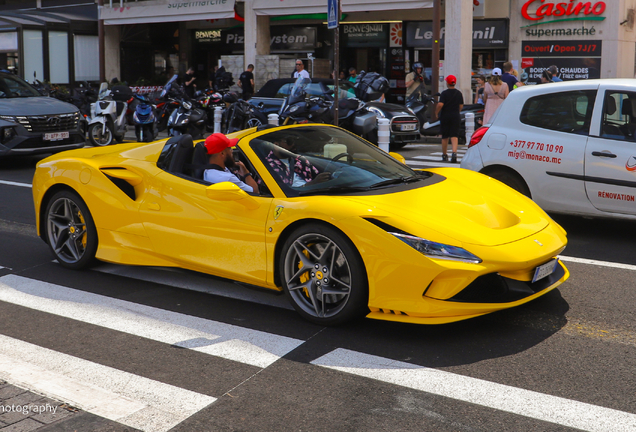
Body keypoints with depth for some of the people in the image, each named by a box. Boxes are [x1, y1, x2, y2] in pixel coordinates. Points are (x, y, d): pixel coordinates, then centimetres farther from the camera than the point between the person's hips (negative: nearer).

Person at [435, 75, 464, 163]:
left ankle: (444, 155, 22)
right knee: (454, 136, -4)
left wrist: (436, 113, -5)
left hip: (445, 116, -2)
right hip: (456, 116, 2)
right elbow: (461, 106, 11)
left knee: (445, 137, 10)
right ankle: (454, 153, -26)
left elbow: (440, 104, -20)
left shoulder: (444, 93, -9)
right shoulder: (459, 93, 4)